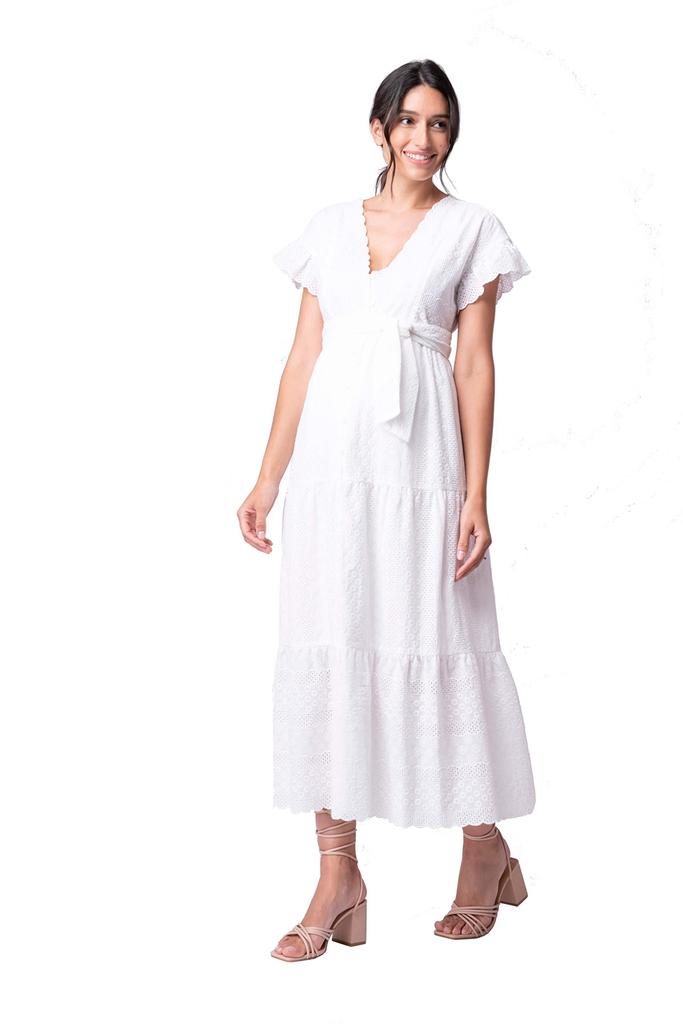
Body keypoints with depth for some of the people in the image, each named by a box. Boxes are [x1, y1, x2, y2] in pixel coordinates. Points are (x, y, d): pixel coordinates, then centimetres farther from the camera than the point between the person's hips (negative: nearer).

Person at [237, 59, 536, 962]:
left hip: (420, 457, -3)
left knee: (437, 643, 1)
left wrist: (476, 494, -7)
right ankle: (339, 880, 7)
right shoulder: (331, 227, 13)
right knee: (329, 645, 1)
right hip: (331, 456, 3)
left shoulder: (470, 229, 5)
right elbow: (304, 356, 12)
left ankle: (485, 847, 21)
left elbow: (475, 364, 0)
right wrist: (268, 477, 6)